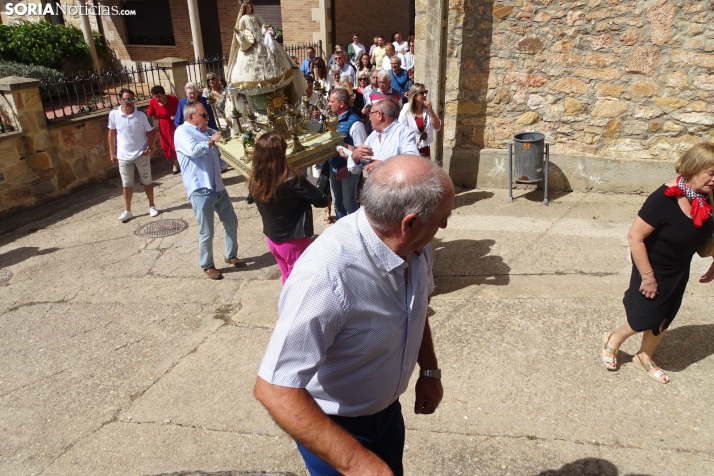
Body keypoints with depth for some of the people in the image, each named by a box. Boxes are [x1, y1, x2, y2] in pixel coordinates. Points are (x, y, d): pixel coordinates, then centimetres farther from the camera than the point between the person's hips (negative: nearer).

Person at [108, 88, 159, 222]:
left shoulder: (142, 115, -10)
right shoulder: (113, 114, -7)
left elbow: (151, 133, -2)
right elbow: (112, 134, 3)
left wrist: (149, 148, -15)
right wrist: (112, 152, 4)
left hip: (141, 154, -1)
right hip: (123, 156, 1)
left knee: (147, 181, 12)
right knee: (126, 184, 9)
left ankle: (152, 206, 28)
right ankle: (127, 211, 20)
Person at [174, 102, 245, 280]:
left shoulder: (208, 131, 15)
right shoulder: (182, 132, -8)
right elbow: (193, 150, -27)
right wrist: (211, 141, -13)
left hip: (218, 187, 8)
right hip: (200, 190, -8)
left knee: (231, 222, 17)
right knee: (206, 232, 2)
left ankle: (230, 255, 36)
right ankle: (207, 266, 20)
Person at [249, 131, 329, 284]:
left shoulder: (254, 182, -9)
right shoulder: (291, 180, -27)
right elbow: (322, 201, -17)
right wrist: (303, 195, 1)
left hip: (272, 238, 6)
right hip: (294, 241, -6)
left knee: (288, 279, 24)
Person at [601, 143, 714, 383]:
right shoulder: (665, 198, -30)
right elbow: (635, 236, -28)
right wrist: (647, 276, -24)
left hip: (679, 271, 7)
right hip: (655, 268, -6)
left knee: (663, 318, 19)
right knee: (645, 317, 7)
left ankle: (644, 357, 42)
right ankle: (613, 341, 35)